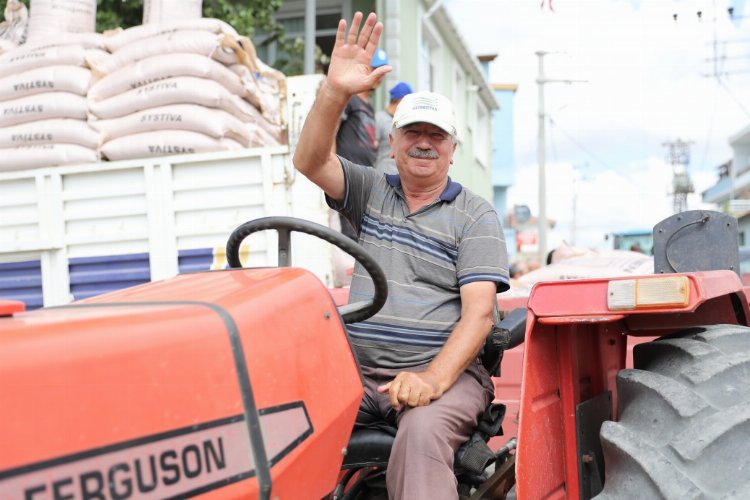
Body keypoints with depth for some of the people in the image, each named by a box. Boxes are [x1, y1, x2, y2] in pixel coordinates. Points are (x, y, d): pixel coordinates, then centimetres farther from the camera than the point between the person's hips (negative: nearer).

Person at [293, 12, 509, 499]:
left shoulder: (476, 216, 4)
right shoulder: (370, 191, 15)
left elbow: (479, 312, -7)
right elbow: (310, 162, -4)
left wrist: (433, 378, -23)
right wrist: (335, 92, -20)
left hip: (445, 371, -3)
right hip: (358, 369, 3)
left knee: (422, 432, -36)